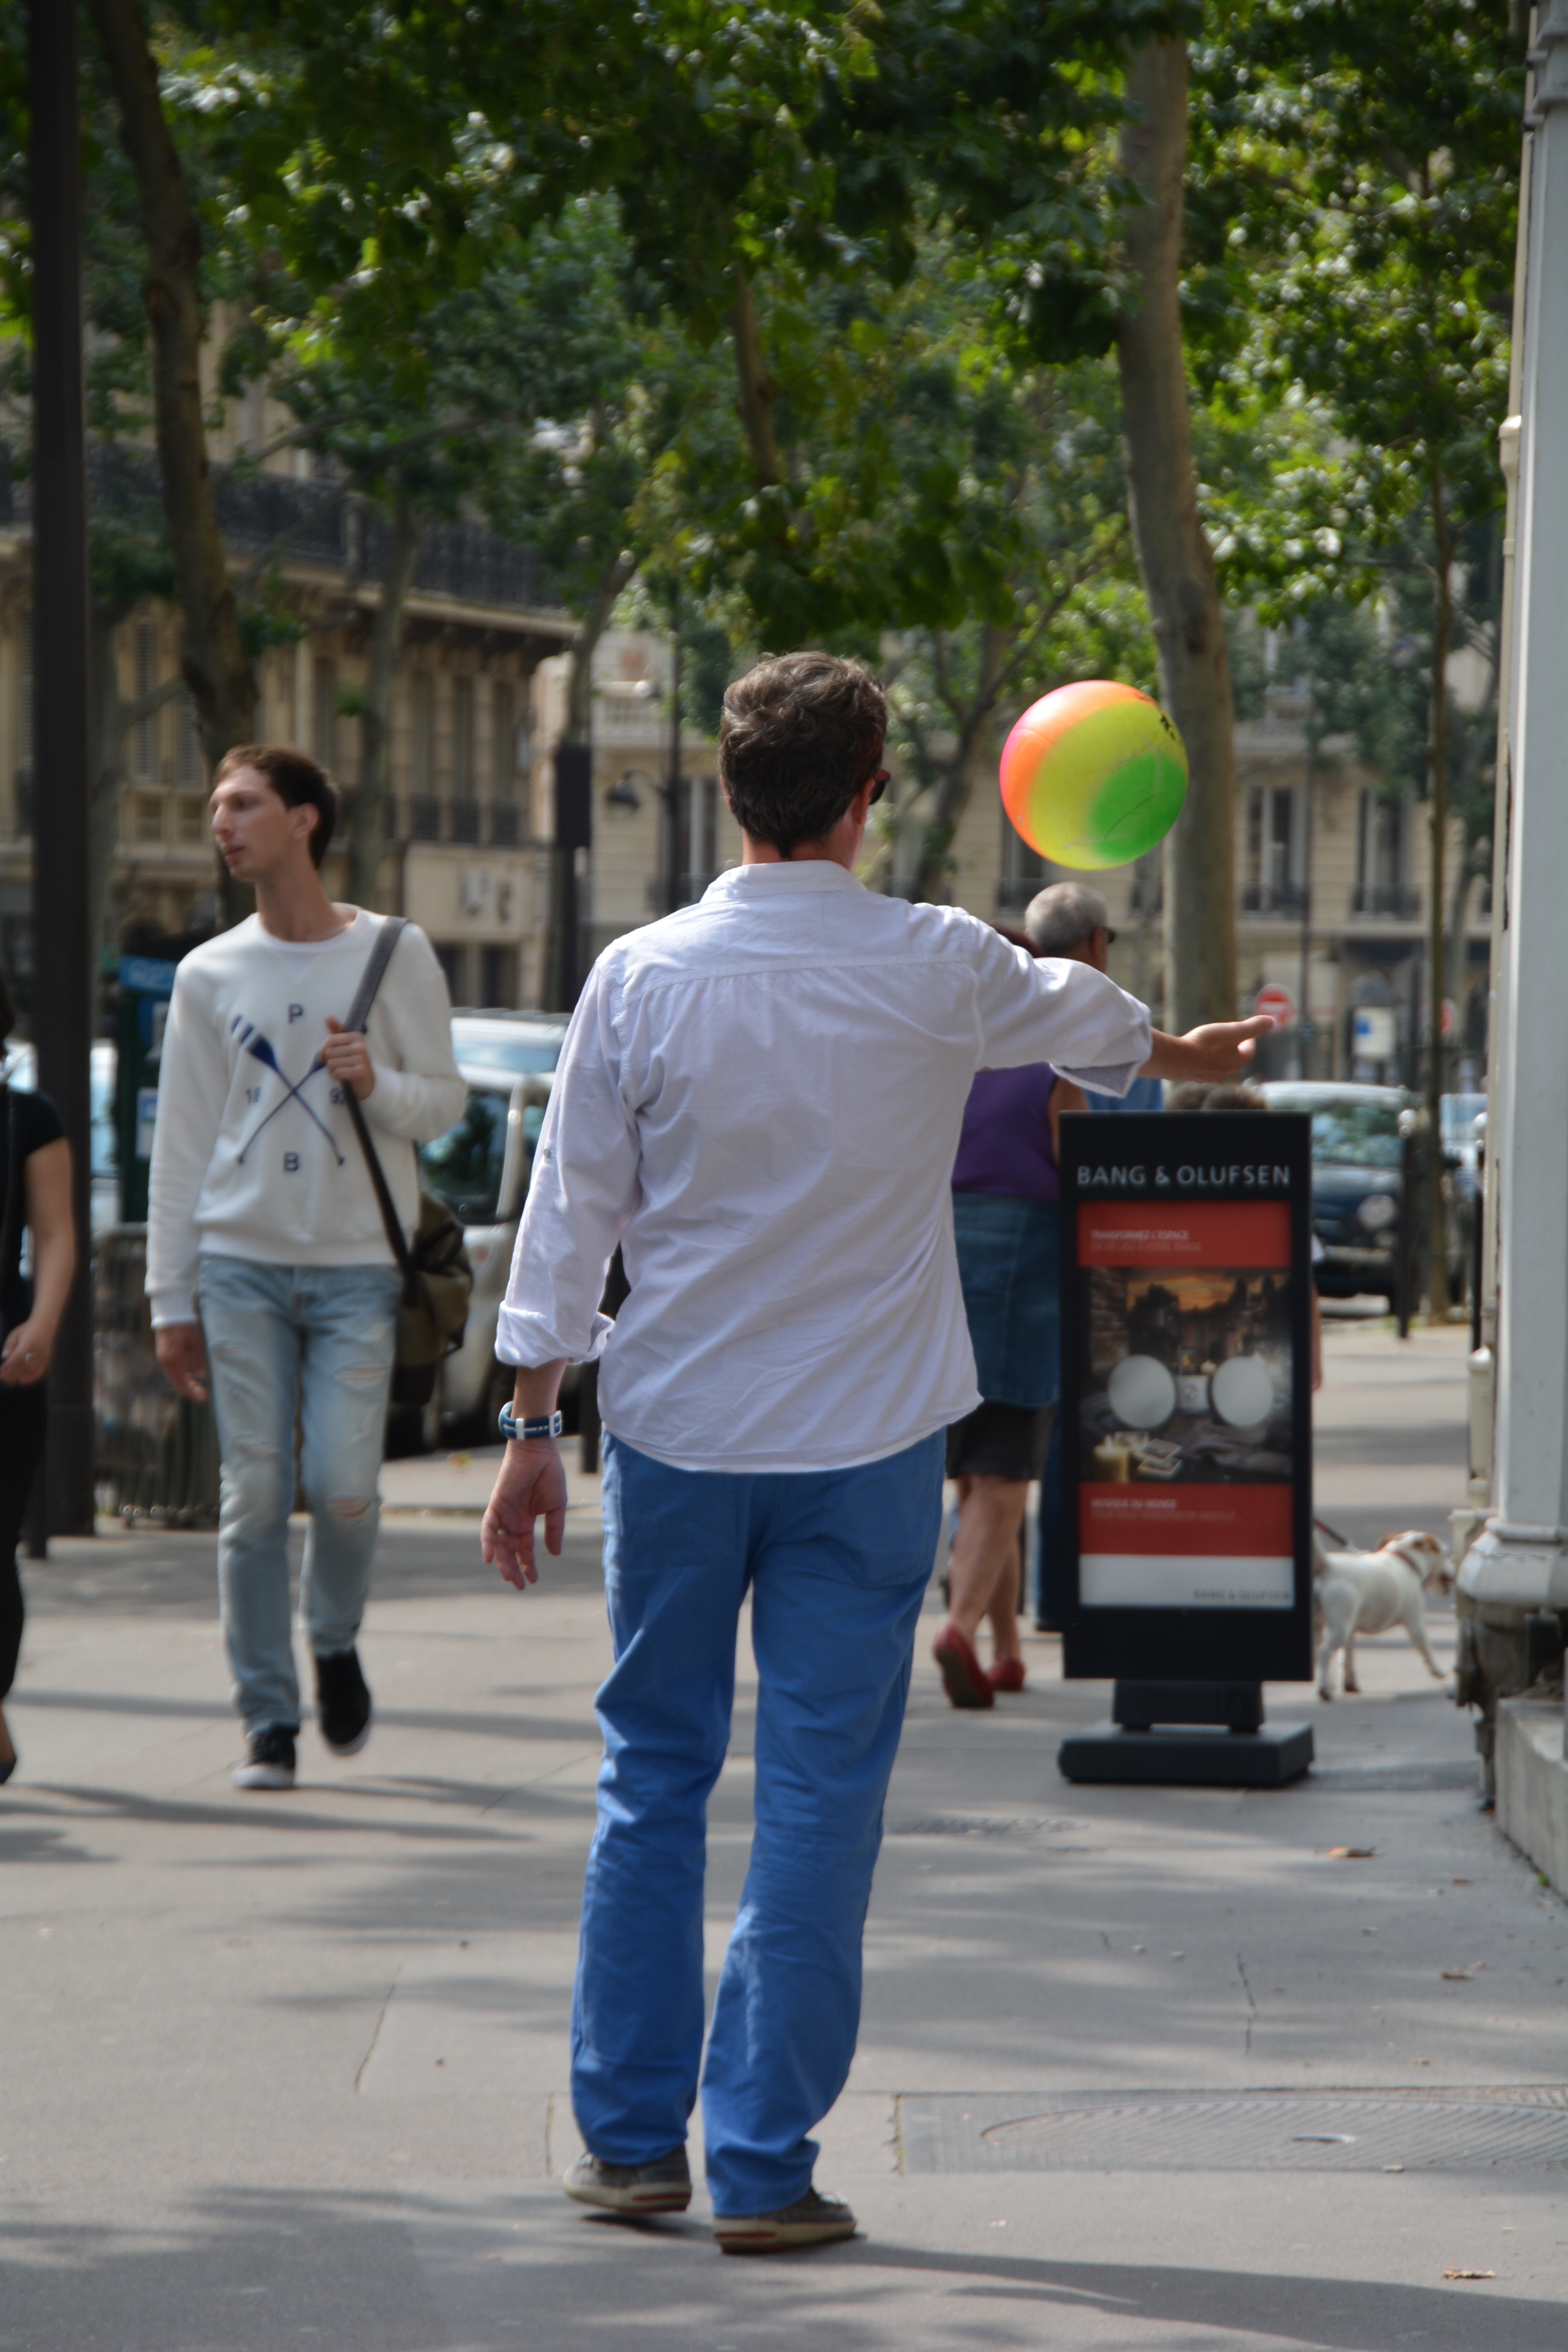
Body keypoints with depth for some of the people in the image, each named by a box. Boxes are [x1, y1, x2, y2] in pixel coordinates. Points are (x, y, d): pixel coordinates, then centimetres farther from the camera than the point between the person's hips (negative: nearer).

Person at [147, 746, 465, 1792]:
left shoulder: (396, 956, 3)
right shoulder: (211, 974, 9)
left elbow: (445, 1102, 7)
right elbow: (181, 1145, 11)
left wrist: (378, 1086, -16)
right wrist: (172, 1300, 7)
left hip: (359, 1268, -2)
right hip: (242, 1263, 2)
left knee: (343, 1486, -10)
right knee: (254, 1497, -2)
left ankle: (336, 1643, 20)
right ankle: (269, 1720, 5)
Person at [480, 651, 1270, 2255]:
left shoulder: (642, 978, -6)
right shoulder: (938, 970, -5)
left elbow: (570, 1211, -3)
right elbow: (1085, 1022, 17)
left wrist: (531, 1424, 6)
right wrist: (1183, 1054, 39)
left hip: (674, 1433, 1)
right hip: (864, 1443, -1)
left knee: (652, 1777, 13)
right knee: (820, 1795, 2)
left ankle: (629, 2136, 18)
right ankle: (762, 2168, 2)